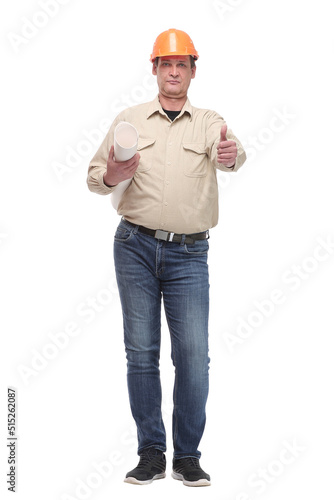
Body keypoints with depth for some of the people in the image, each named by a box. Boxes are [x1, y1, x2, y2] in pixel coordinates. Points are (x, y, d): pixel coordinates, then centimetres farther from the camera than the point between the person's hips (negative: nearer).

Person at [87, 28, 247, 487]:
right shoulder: (130, 120, 10)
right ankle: (151, 453, 11)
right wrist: (110, 176, -14)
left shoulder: (209, 123, 7)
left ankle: (187, 457, 7)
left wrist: (232, 155, -40)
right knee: (141, 351, 1)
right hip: (135, 246, 1)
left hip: (188, 254, -1)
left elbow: (228, 153, -15)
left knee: (194, 354, -5)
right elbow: (94, 174, 10)